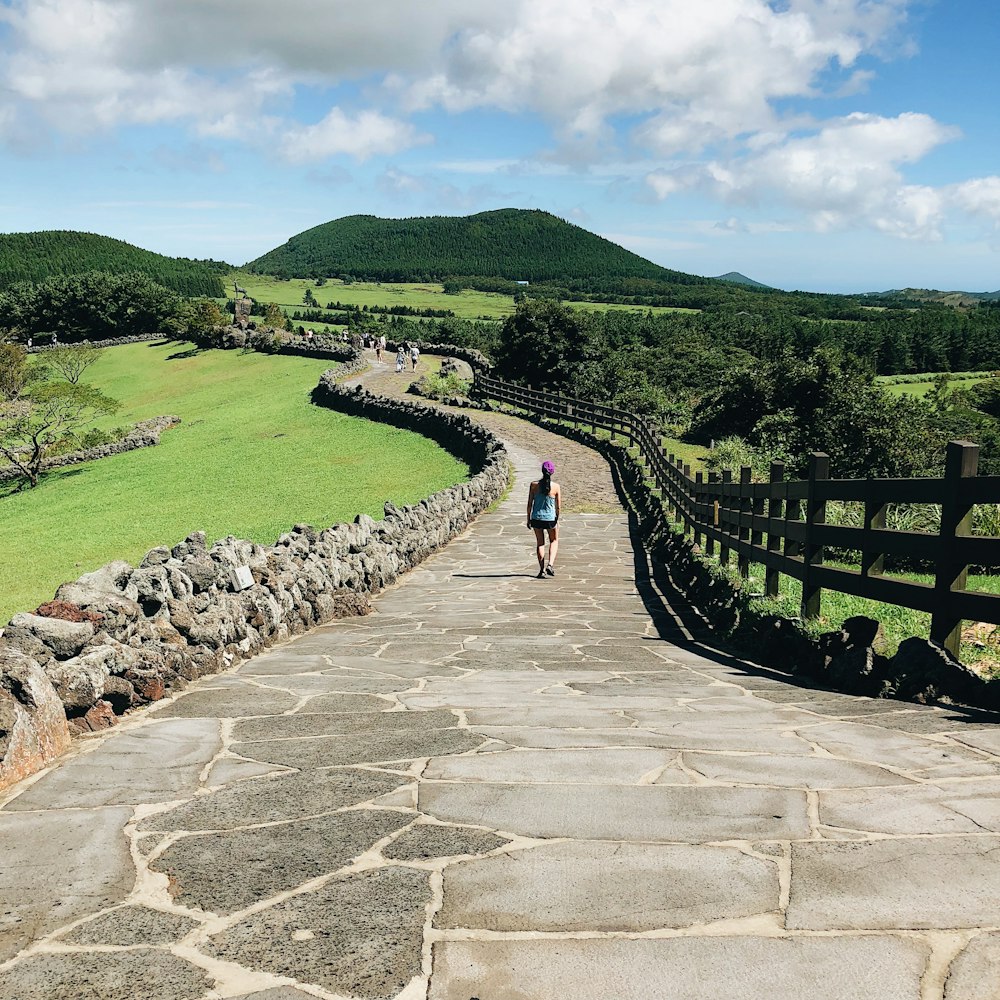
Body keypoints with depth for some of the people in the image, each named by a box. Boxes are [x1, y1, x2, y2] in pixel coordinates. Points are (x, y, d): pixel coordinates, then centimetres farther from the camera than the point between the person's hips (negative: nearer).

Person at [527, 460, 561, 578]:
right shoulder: (556, 487, -11)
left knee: (540, 543, 15)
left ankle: (542, 570, 13)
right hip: (550, 518, -1)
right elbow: (558, 506, -4)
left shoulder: (534, 485, -9)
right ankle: (550, 564, 5)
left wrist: (528, 519, 7)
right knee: (554, 541, 22)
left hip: (536, 518, 1)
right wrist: (557, 519, 12)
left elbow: (530, 504, -4)